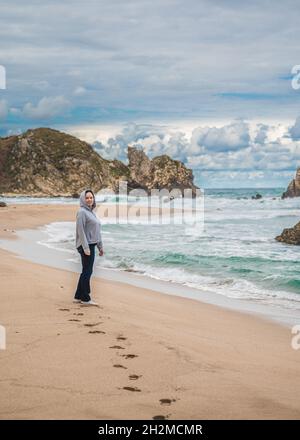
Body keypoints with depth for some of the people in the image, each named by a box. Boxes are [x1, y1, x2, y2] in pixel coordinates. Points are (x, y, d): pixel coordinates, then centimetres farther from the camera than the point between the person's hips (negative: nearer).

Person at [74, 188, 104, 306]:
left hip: (91, 245, 9)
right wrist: (86, 248, -23)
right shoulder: (82, 212, -12)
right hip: (86, 246, -9)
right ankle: (85, 298, 4)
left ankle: (78, 296, 19)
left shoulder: (91, 212, 16)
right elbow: (81, 231, -18)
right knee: (87, 271, -4)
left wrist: (100, 246, 20)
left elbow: (97, 231, 20)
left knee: (86, 272, 12)